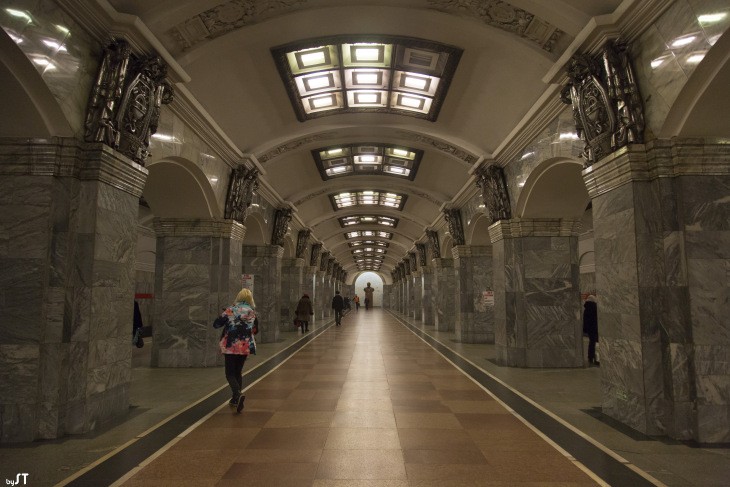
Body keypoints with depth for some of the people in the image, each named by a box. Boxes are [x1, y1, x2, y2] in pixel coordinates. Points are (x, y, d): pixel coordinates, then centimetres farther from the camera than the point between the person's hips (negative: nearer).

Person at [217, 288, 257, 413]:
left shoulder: (230, 310, -5)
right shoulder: (252, 313, 3)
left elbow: (216, 324, -2)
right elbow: (255, 330, 10)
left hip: (230, 346, -3)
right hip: (245, 346, 3)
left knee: (230, 373, 2)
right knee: (238, 372, 19)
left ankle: (238, 394, -22)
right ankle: (235, 399, 23)